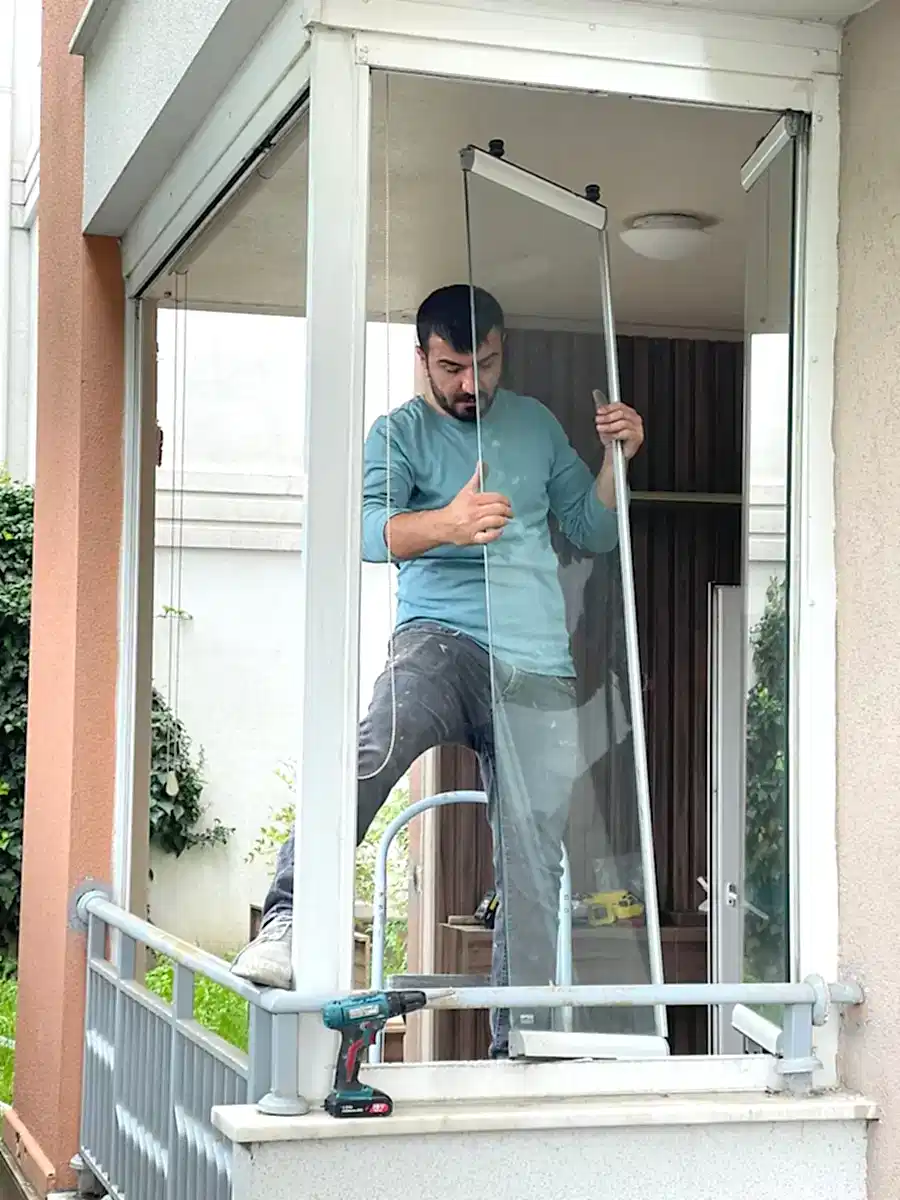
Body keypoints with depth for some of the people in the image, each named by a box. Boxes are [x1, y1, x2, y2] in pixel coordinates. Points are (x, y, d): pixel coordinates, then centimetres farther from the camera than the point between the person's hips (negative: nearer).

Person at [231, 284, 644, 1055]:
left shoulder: (535, 424, 18)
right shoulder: (400, 434, 5)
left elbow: (595, 532, 21)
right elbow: (370, 529, -15)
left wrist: (617, 459, 3)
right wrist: (447, 523, -35)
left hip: (541, 677, 4)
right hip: (444, 641, -4)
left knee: (534, 873, -1)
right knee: (379, 743, -37)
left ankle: (519, 1048, 6)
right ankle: (289, 921, -40)